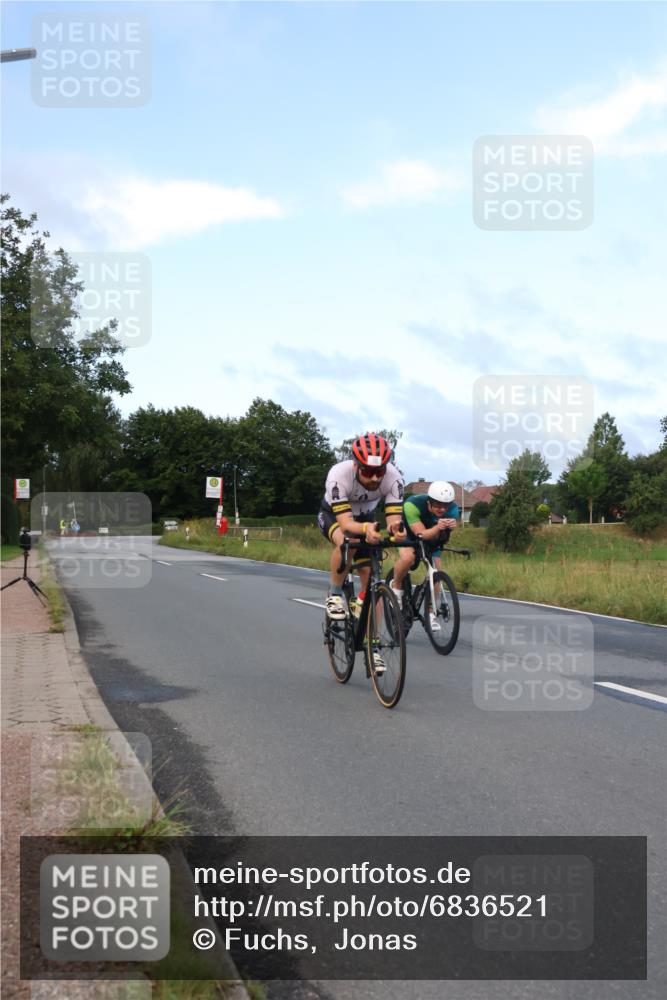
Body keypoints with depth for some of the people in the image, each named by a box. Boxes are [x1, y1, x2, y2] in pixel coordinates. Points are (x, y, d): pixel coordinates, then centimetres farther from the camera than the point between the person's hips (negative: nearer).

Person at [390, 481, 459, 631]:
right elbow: (422, 534, -40)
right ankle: (396, 587, -6)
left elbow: (438, 538, -34)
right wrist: (438, 527, -60)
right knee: (408, 557, -34)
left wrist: (449, 528, -56)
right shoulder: (412, 505, -38)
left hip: (432, 537, 4)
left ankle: (430, 613, 7)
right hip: (408, 534, -3)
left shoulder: (452, 510, -27)